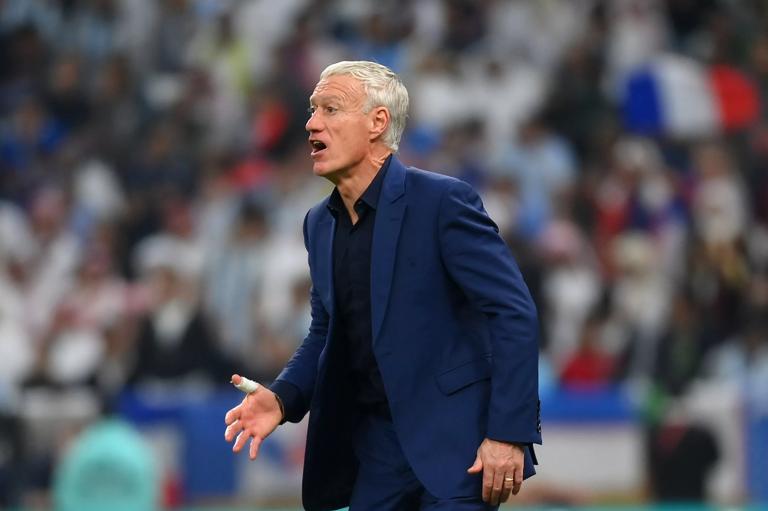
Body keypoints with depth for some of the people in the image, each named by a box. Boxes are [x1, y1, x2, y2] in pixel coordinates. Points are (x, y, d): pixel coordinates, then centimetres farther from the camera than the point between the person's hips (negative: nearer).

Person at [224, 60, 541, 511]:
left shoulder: (442, 201, -13)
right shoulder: (321, 224, 10)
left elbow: (515, 315, -15)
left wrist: (508, 434, -20)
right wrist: (282, 398, -1)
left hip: (456, 439, -7)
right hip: (379, 443, 7)